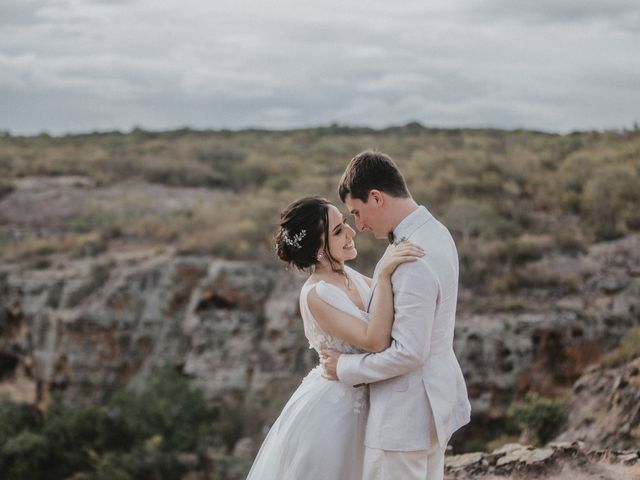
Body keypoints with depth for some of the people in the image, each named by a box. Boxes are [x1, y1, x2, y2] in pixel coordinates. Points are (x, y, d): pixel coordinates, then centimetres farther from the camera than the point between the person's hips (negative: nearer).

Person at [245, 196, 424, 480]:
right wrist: (383, 274, -35)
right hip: (328, 411, -8)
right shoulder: (315, 295, -23)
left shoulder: (350, 276, 1)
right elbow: (376, 341, -30)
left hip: (355, 408, 8)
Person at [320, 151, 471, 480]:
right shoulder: (433, 232, 6)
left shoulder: (415, 260, -27)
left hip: (406, 413, -10)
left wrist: (346, 367, -14)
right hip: (432, 402, 10)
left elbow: (408, 352, -26)